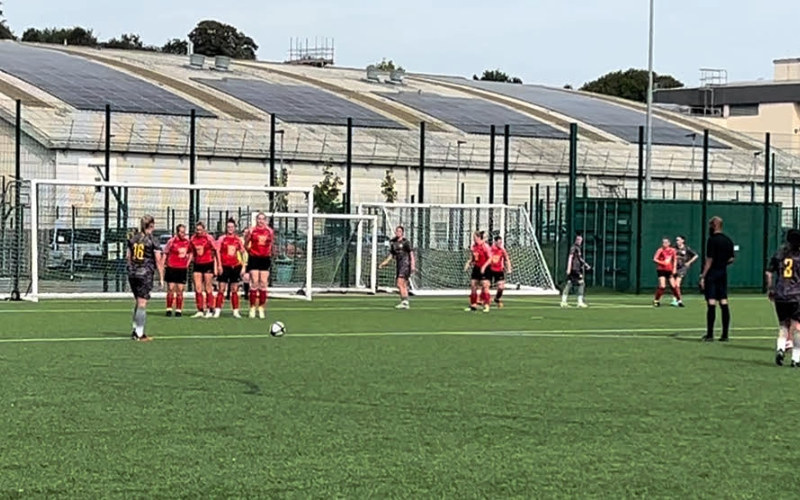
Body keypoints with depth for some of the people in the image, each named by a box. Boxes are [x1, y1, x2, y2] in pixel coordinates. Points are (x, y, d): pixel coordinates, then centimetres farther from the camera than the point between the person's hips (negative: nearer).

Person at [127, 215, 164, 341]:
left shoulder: (133, 238, 7)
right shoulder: (153, 240, -8)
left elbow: (128, 257, 12)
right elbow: (158, 261, -9)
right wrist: (161, 278, -5)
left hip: (132, 273, 6)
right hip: (145, 274, -6)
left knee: (137, 301, 18)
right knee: (142, 303, -3)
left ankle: (135, 330, 22)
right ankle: (139, 334, -3)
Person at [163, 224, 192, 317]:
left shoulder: (187, 242, 3)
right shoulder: (172, 241, -9)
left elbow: (190, 253, 19)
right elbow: (165, 253, -4)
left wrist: (187, 263, 9)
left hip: (182, 269, 3)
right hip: (172, 268, -3)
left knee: (180, 290, 3)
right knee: (170, 289, -1)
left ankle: (178, 310, 8)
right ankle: (169, 309, 5)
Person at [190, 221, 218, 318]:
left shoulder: (209, 238, -9)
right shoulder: (193, 238, 2)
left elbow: (216, 251, -3)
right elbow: (192, 253, 12)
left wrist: (218, 265, -4)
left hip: (208, 264, -4)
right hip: (197, 265, 4)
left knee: (208, 288, 1)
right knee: (197, 288, 1)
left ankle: (209, 310, 6)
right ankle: (200, 310, 6)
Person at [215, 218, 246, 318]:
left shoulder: (238, 239, 7)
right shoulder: (222, 239, 0)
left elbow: (243, 252, 12)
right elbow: (217, 252, -3)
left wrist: (243, 267, 2)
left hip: (235, 266, 3)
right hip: (224, 266, -3)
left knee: (235, 290, 5)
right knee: (221, 289, -5)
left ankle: (235, 311, 8)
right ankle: (217, 311, -4)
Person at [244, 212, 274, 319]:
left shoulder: (269, 231, 6)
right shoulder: (252, 230, -1)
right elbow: (246, 244, 6)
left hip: (265, 259, 2)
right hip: (254, 258, -2)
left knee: (263, 284, 2)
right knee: (254, 283, -4)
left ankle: (261, 308, 8)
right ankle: (252, 308, 2)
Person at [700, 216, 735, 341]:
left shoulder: (712, 240, -11)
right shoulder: (728, 241, 10)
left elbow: (709, 260, -15)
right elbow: (731, 259, 13)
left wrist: (703, 276, -12)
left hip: (712, 274, -7)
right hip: (723, 274, 7)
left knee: (711, 304, -7)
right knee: (724, 303, 6)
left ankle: (710, 334, -6)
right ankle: (725, 335, 6)